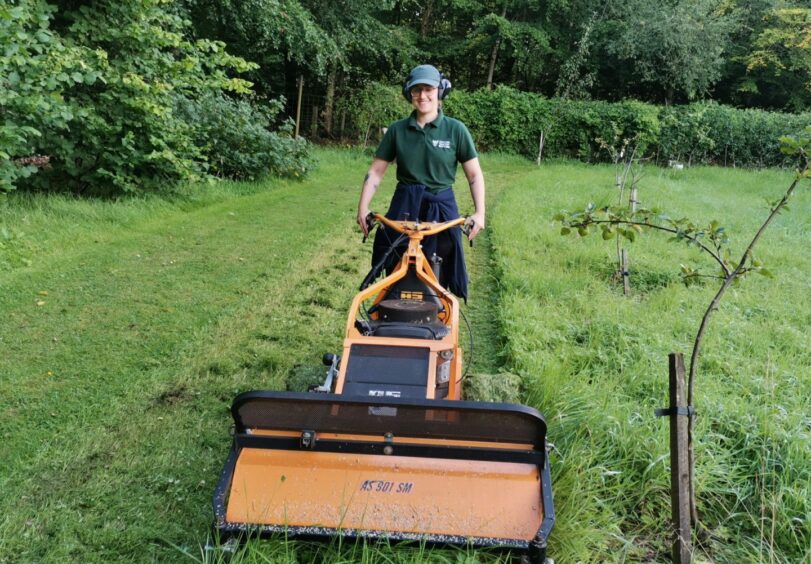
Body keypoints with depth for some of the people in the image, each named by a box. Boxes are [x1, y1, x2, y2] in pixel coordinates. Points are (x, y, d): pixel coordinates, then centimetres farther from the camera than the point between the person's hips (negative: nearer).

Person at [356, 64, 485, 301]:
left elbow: (475, 175, 2)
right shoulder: (397, 130, 4)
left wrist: (480, 212, -9)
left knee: (438, 279, 3)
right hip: (403, 209, 1)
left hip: (441, 209, -1)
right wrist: (363, 208, -3)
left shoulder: (456, 129, -1)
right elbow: (375, 172, 7)